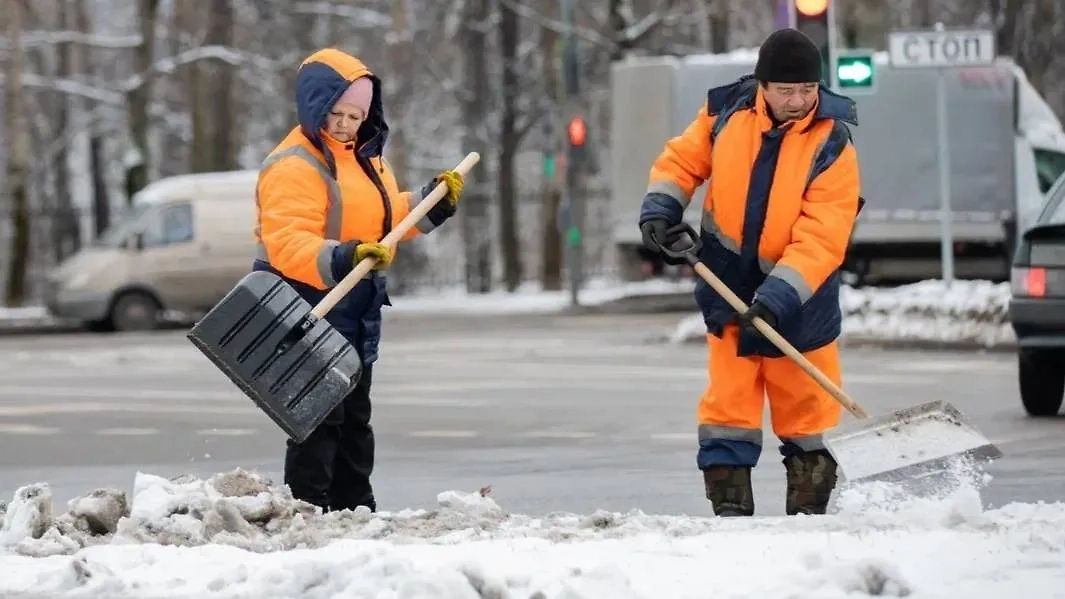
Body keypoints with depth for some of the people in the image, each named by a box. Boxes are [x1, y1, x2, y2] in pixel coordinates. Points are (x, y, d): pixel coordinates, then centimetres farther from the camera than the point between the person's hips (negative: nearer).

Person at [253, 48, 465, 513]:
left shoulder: (365, 156, 13)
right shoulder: (294, 165, -18)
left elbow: (387, 218, 26)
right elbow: (288, 243, -28)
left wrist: (433, 202, 11)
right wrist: (341, 259, -41)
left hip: (357, 309, 10)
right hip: (308, 305, -10)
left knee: (354, 418, 17)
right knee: (318, 418, -11)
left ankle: (356, 509, 26)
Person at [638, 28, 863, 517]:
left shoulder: (832, 146, -19)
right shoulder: (726, 111, -8)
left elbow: (820, 238, -24)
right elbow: (683, 160, 8)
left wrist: (777, 297, -33)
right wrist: (660, 209, -9)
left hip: (799, 297, -2)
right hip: (729, 287, 2)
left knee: (807, 408, 5)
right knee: (729, 401, 3)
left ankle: (809, 510, 16)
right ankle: (730, 505, 7)